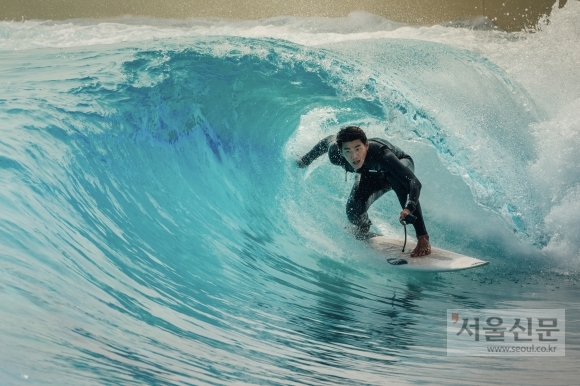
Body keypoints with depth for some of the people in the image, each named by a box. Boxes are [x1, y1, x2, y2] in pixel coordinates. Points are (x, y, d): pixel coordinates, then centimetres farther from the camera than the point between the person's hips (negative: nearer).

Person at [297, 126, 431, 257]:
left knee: (396, 178, -39)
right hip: (371, 176, 3)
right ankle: (363, 229, 20)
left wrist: (408, 208, -70)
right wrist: (305, 160, 4)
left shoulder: (380, 154, -46)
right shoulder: (336, 155, -34)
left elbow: (414, 183, -52)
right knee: (353, 211, -22)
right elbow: (329, 140, -7)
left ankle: (423, 238, -33)